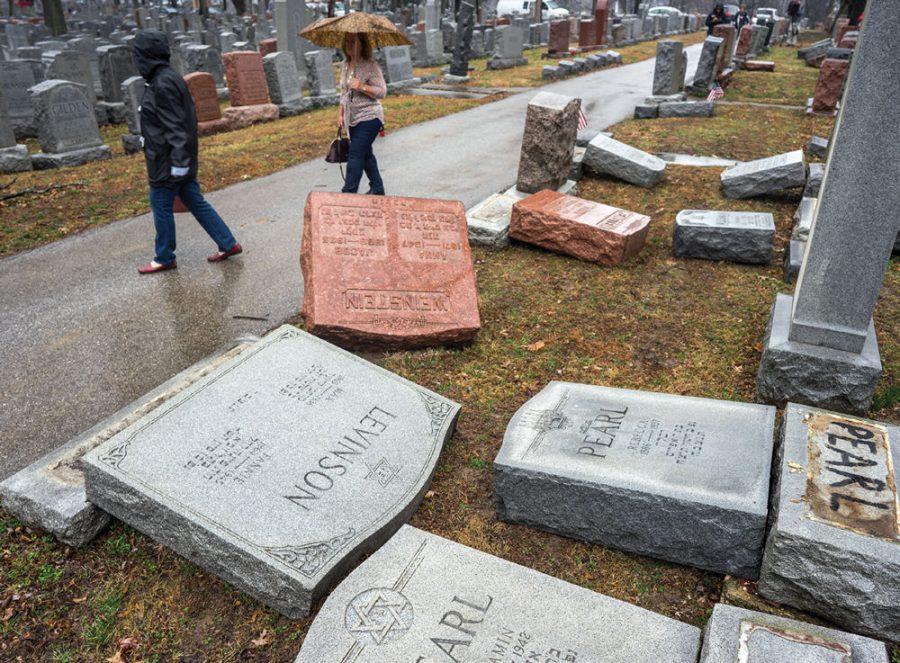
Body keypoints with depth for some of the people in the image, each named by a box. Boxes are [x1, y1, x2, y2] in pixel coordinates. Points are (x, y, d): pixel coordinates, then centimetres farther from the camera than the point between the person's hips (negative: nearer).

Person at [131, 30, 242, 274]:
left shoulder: (162, 84, -19)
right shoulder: (170, 77, 10)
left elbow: (174, 126, -22)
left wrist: (178, 162, -21)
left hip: (167, 160, -9)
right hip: (180, 158, 9)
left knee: (161, 205, 4)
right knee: (195, 201, 13)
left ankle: (164, 258, 17)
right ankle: (228, 244, 16)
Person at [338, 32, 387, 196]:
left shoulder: (371, 66, -12)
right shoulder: (345, 65, 10)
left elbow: (382, 92, -15)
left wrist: (362, 87, -27)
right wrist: (341, 113, 15)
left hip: (369, 117, -8)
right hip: (352, 119, 8)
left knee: (355, 155, -14)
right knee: (365, 153, 15)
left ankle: (348, 193, -14)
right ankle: (377, 188, 28)